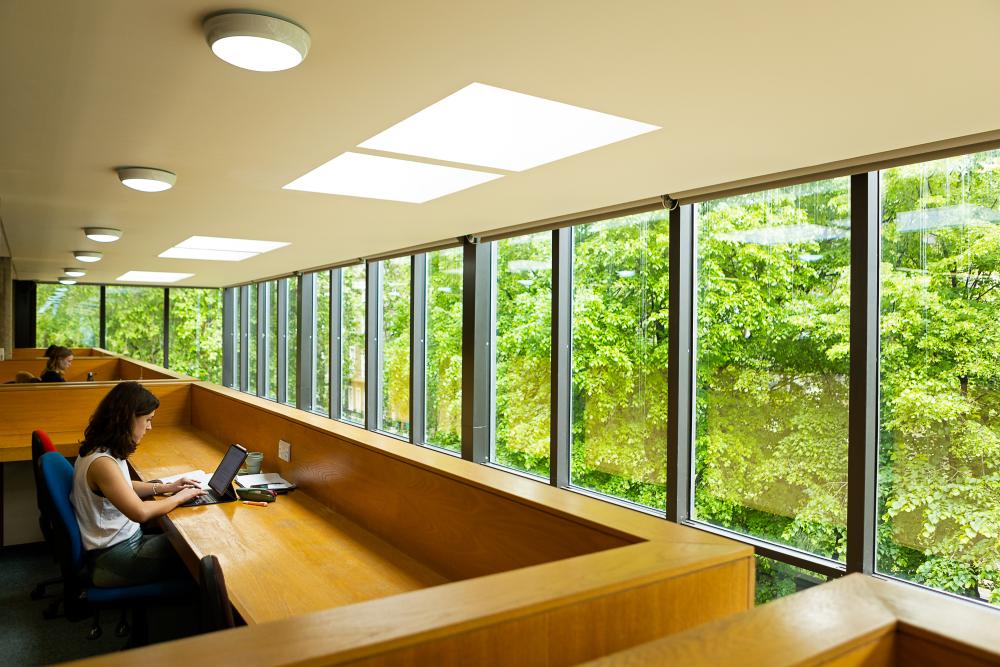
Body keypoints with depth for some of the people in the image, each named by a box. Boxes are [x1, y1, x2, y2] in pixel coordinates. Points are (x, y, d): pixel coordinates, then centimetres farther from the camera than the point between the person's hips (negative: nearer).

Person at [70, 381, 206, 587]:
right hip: (112, 560, -9)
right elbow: (140, 512, -31)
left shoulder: (105, 450, 3)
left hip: (125, 539, 9)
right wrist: (179, 497, -16)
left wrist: (165, 487, 8)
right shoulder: (101, 463, -27)